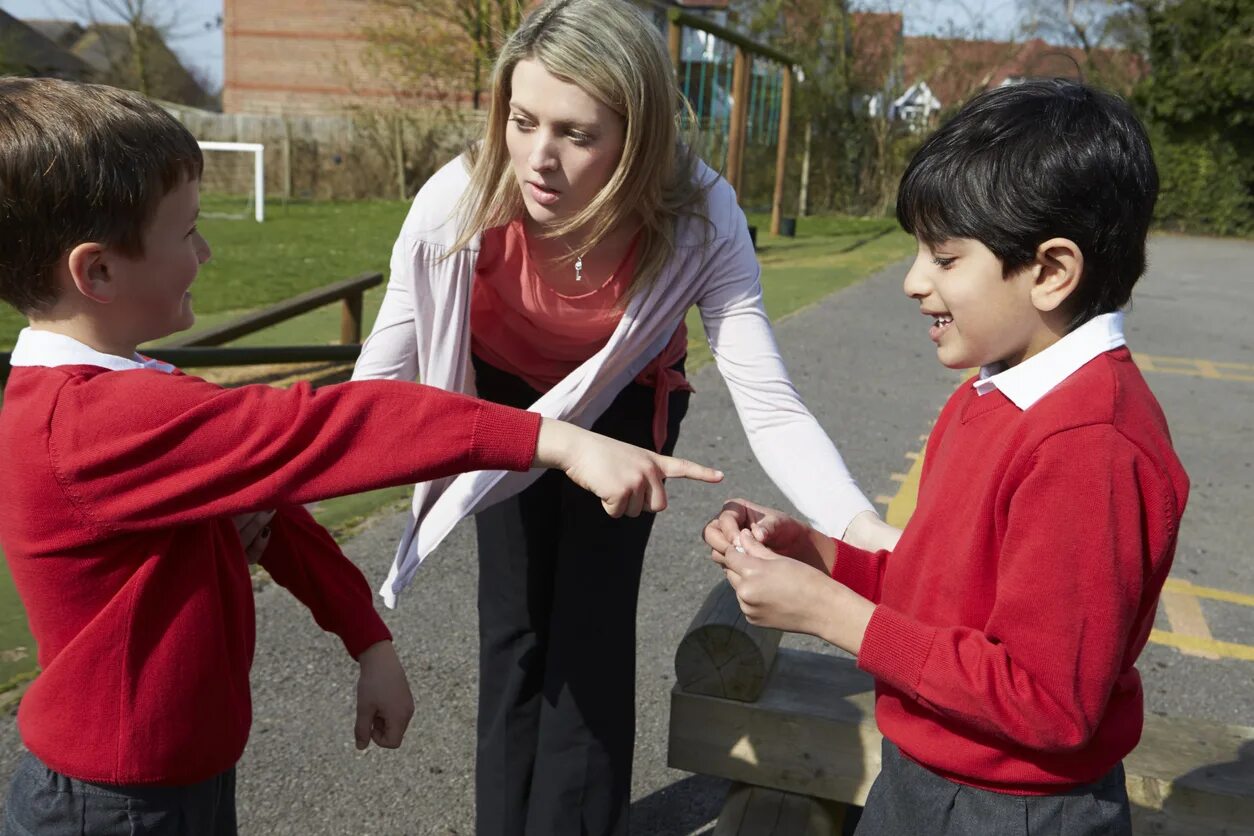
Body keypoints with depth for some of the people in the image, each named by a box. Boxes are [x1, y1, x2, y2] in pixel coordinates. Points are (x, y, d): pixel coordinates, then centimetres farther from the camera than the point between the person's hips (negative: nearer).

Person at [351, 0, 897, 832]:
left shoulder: (700, 222, -35)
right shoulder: (459, 203, -34)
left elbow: (770, 406, -35)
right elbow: (381, 376, -23)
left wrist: (871, 538, -49)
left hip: (626, 405, 0)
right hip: (504, 399, 1)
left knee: (592, 634, -1)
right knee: (514, 630, 6)